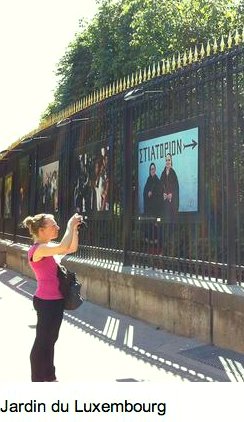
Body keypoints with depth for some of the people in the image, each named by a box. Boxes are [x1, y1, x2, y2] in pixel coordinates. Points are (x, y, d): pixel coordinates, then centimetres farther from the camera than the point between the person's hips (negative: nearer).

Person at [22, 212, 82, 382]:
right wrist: (70, 225, -23)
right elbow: (64, 247, -36)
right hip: (46, 302, -10)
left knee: (51, 339, 20)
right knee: (42, 341, 3)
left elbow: (72, 248, 12)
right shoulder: (37, 249, -21)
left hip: (55, 300, 10)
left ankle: (49, 376, 34)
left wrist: (74, 228, -1)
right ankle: (37, 380, 17)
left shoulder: (47, 247, 7)